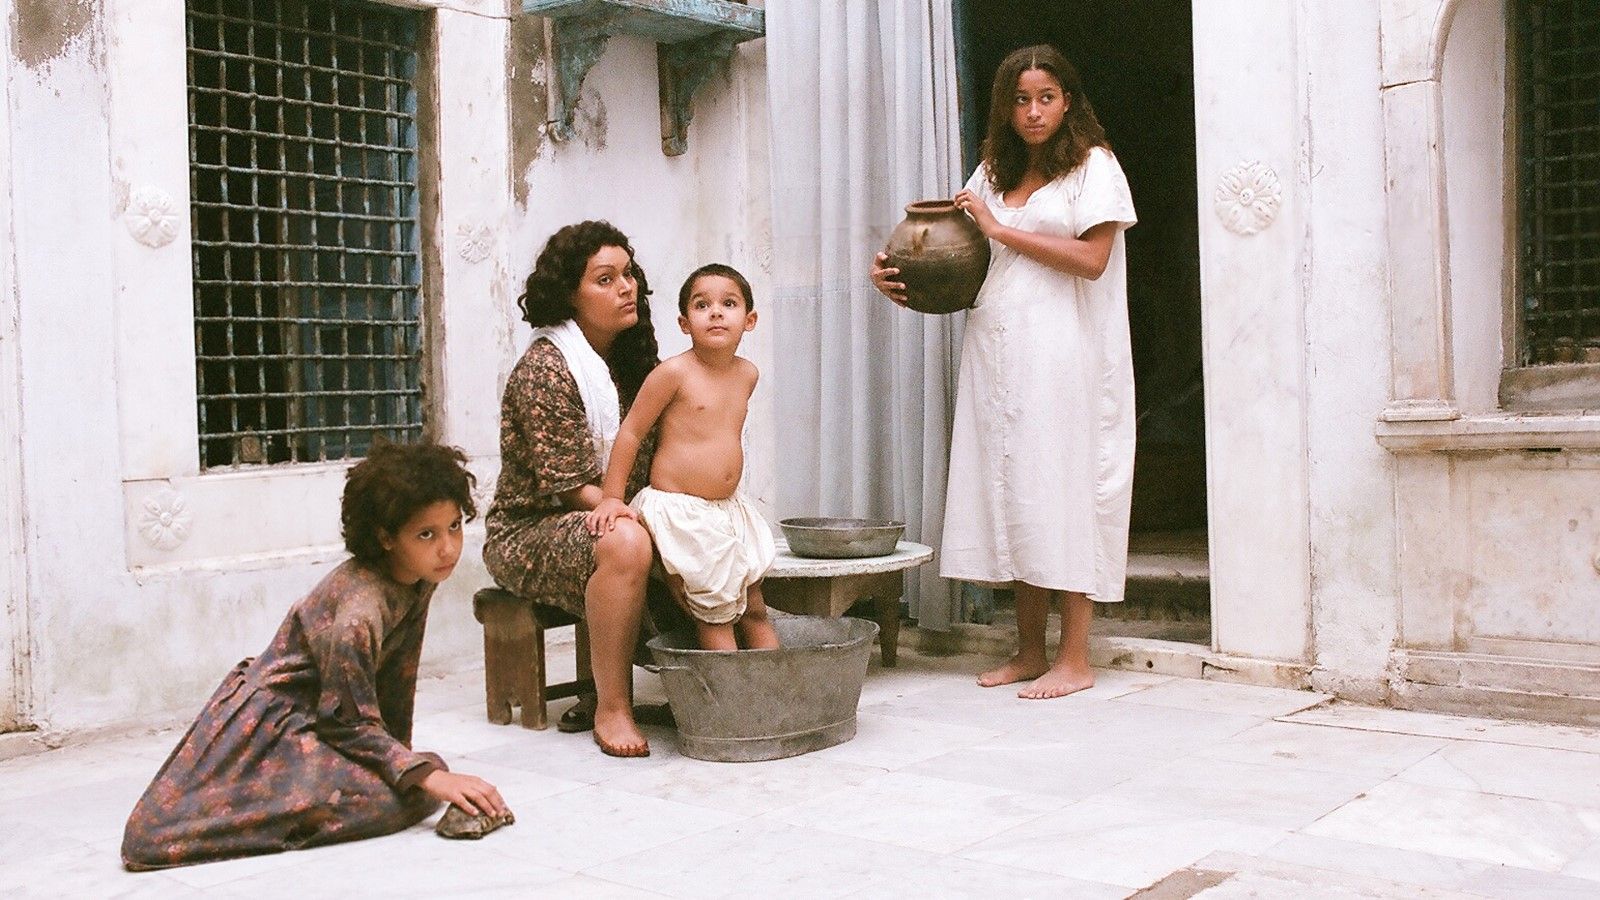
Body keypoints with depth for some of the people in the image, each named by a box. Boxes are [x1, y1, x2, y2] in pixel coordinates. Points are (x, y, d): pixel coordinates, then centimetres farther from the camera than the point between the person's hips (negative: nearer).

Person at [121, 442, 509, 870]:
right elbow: (354, 723, -22)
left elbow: (399, 675, 9)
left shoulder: (418, 581, -4)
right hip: (272, 718, -10)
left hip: (317, 716, 10)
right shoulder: (359, 614, -30)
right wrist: (428, 776, -27)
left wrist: (401, 751, 15)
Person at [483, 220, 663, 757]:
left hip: (618, 519, 8)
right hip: (527, 534, -7)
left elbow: (656, 465, 12)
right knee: (624, 543, -37)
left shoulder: (632, 360, 9)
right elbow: (568, 487, -18)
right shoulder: (545, 369, -15)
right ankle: (610, 708, -26)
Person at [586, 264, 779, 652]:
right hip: (678, 510, -7)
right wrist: (612, 499, -12)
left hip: (728, 508, 7)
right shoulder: (674, 372, -14)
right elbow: (631, 432, -10)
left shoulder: (747, 374, 6)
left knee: (755, 610, 12)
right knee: (714, 615, -4)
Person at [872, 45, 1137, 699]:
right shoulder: (993, 174, 18)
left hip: (1062, 351, -5)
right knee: (1011, 493, 4)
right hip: (995, 349, 5)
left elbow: (1091, 258, -10)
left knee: (1060, 488, -6)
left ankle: (1075, 660, 0)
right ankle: (1028, 652, 12)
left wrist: (999, 228, -9)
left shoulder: (1093, 165, 3)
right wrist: (901, 280, -1)